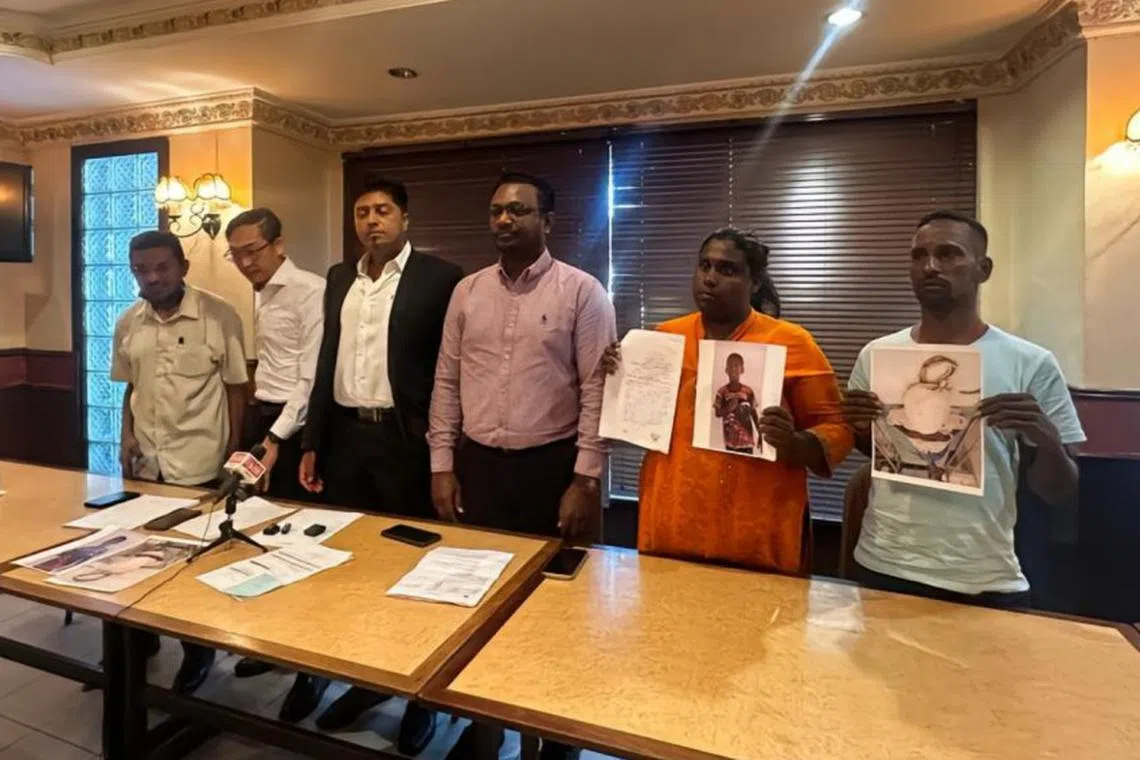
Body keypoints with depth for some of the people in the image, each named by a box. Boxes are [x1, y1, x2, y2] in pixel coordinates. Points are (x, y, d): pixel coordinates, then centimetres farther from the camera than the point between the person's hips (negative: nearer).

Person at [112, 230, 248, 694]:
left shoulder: (219, 317, -9)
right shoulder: (127, 325, 6)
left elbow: (236, 388, -6)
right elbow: (131, 387, 17)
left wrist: (234, 453, -7)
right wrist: (127, 436, 3)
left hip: (200, 463, -5)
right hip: (145, 463, 5)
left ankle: (198, 651, 27)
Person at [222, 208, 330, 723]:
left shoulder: (311, 291, -13)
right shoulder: (259, 294, 14)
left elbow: (312, 376, -17)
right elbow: (268, 366, 14)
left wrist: (278, 437, -18)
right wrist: (258, 428, 8)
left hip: (295, 426, -8)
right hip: (262, 417, 8)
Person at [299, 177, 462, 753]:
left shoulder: (439, 277, -5)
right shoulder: (339, 278, 13)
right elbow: (327, 362, 14)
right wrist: (312, 443, 12)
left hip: (406, 439, -5)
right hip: (346, 436, 6)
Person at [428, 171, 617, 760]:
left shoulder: (582, 292, -5)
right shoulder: (467, 291, 7)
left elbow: (597, 391, -8)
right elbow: (447, 382, 8)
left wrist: (585, 481, -12)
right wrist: (442, 466, 4)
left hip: (551, 466, -3)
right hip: (478, 464, 4)